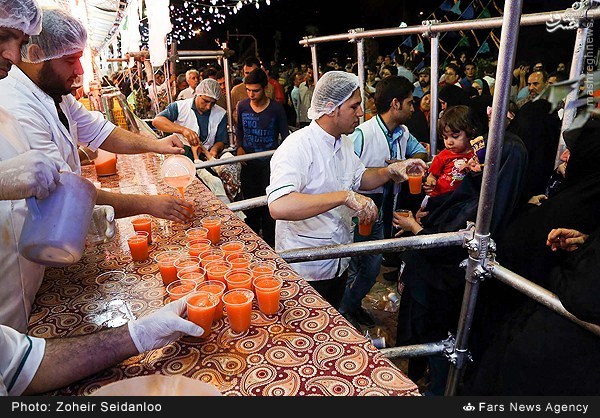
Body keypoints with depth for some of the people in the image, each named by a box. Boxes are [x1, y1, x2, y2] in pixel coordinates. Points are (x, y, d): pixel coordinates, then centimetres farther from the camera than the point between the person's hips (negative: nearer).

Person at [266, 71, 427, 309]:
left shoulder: (344, 142, 4)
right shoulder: (297, 147, -27)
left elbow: (359, 178, 18)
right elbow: (278, 206, -42)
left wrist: (391, 172, -2)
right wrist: (344, 196, -42)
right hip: (305, 271, -8)